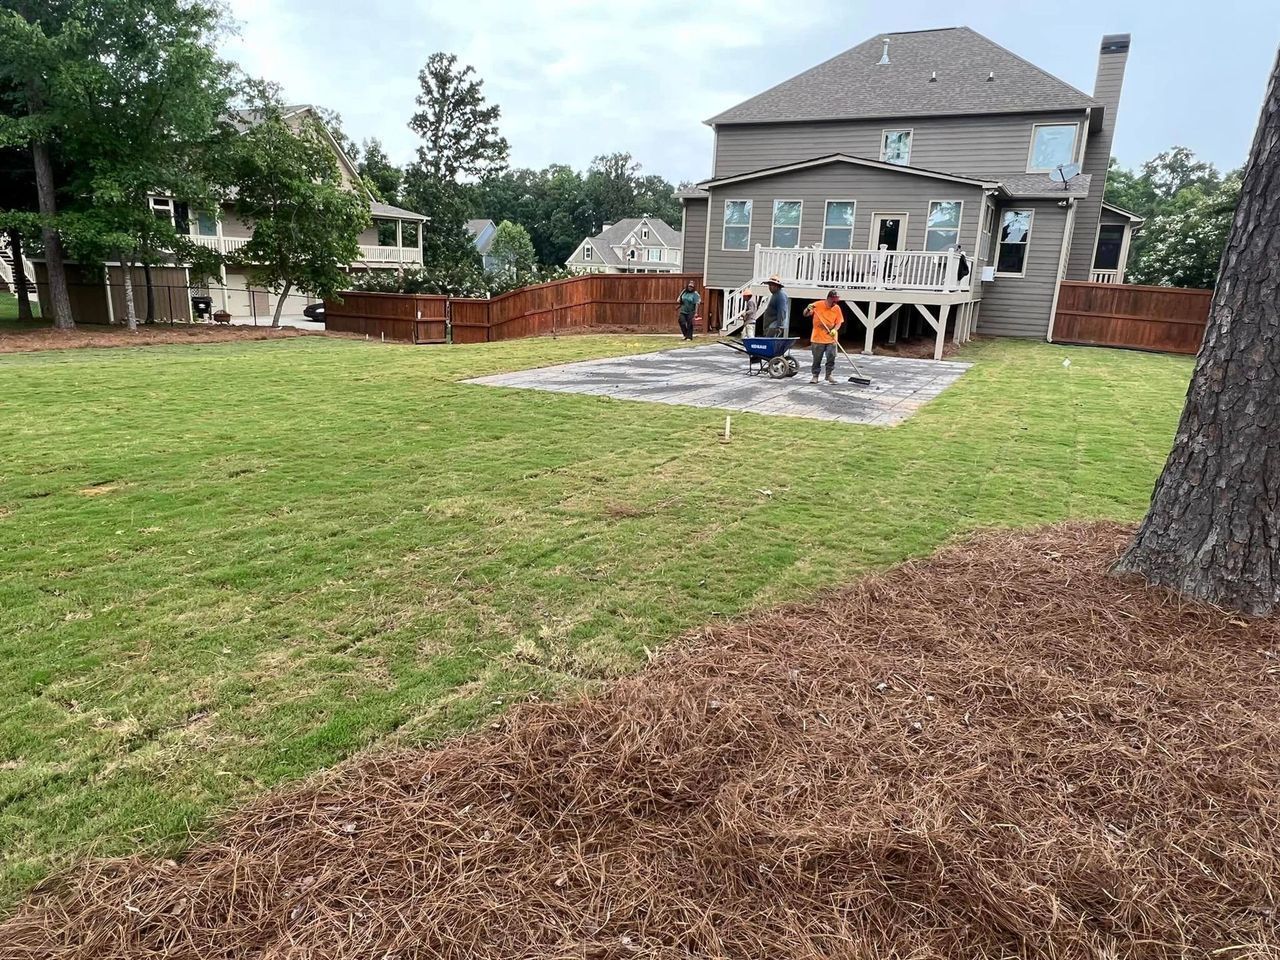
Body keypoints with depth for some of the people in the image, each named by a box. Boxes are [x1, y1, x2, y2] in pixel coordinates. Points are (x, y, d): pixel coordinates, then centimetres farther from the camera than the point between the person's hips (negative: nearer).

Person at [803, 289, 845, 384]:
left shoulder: (837, 308, 0)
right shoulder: (818, 305, -6)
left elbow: (839, 322, 2)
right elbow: (805, 314, -1)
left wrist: (835, 330, -17)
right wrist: (808, 309, -23)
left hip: (831, 339, 2)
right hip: (817, 338, -1)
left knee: (831, 358, -2)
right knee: (817, 359, 5)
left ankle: (830, 374, 12)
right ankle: (815, 376, 15)